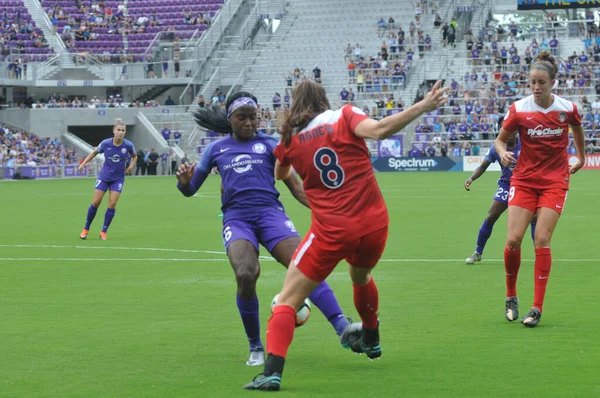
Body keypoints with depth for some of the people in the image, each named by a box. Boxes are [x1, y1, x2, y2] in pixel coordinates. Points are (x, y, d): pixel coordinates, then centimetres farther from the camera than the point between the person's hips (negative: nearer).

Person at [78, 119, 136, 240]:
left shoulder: (128, 145, -13)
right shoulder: (106, 143, -13)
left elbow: (134, 156, 9)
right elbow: (95, 152, 7)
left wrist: (131, 165, -10)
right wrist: (84, 163, 3)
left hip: (118, 178, 0)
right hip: (104, 176, 0)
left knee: (112, 204, -7)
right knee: (95, 202, -1)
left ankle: (103, 232, 6)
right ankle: (86, 229, 15)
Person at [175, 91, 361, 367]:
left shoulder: (269, 144, 15)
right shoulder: (216, 149, 18)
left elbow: (294, 184, 14)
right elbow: (190, 189, 22)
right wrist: (184, 180, -3)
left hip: (270, 212, 0)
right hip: (236, 218, 0)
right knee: (246, 274, -28)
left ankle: (342, 328, -33)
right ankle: (256, 348, -9)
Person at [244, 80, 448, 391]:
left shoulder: (290, 138, 5)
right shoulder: (343, 117, 0)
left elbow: (280, 174, 25)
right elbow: (379, 130, -19)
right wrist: (424, 105, -19)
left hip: (331, 231, -2)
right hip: (374, 225, 2)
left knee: (287, 301, 2)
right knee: (361, 277, 35)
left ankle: (272, 371, -17)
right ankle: (370, 340, 55)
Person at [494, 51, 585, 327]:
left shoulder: (567, 109, -7)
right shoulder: (519, 110, -9)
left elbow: (577, 128, 16)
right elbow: (500, 139, 1)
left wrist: (581, 157, 26)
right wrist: (503, 152, -21)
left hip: (555, 181, -1)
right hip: (524, 179, 1)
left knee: (542, 240, -11)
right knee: (513, 240, -10)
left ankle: (537, 309, -6)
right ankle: (511, 297, 13)